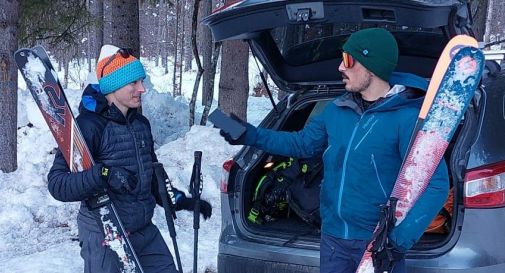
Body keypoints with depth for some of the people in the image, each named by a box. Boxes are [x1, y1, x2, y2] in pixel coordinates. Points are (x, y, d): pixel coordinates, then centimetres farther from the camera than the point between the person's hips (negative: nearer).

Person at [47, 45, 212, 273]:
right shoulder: (88, 125, -16)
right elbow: (57, 183, -22)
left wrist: (181, 201, 18)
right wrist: (103, 175, -35)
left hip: (145, 231, 8)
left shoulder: (141, 123, 9)